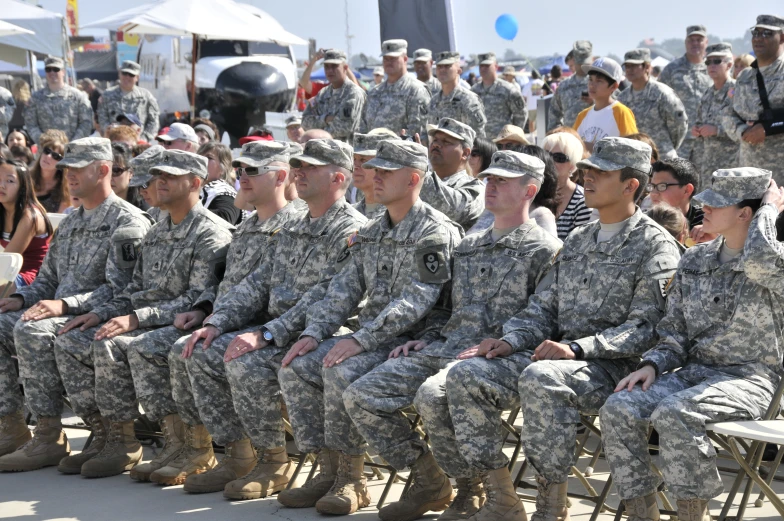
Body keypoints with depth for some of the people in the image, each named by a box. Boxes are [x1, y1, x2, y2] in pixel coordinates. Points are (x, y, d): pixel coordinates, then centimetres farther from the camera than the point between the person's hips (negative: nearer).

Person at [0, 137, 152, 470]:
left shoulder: (127, 222, -7)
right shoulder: (70, 224, 22)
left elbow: (120, 290, -16)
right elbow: (47, 280, 26)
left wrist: (63, 305, -25)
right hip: (64, 318, 9)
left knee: (32, 330, -31)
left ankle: (49, 436, -25)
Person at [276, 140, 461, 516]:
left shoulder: (434, 233, -11)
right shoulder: (370, 234, 16)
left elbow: (413, 302, -21)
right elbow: (344, 291, 13)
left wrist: (360, 340, -27)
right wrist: (313, 333, -4)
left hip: (414, 342, -8)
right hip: (370, 339, 8)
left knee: (342, 372, -32)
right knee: (296, 368, -10)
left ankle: (352, 479, -18)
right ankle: (329, 470, -5)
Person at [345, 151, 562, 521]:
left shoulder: (544, 250, 0)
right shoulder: (469, 246, 23)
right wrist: (425, 339, 12)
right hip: (444, 348, 8)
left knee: (432, 396, -37)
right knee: (361, 396, -8)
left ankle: (476, 490, -13)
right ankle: (428, 482, 4)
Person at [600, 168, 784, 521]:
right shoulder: (694, 260, 13)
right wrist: (651, 365, -5)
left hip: (748, 378, -6)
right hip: (694, 370, 6)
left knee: (674, 414, -34)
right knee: (618, 409, -19)